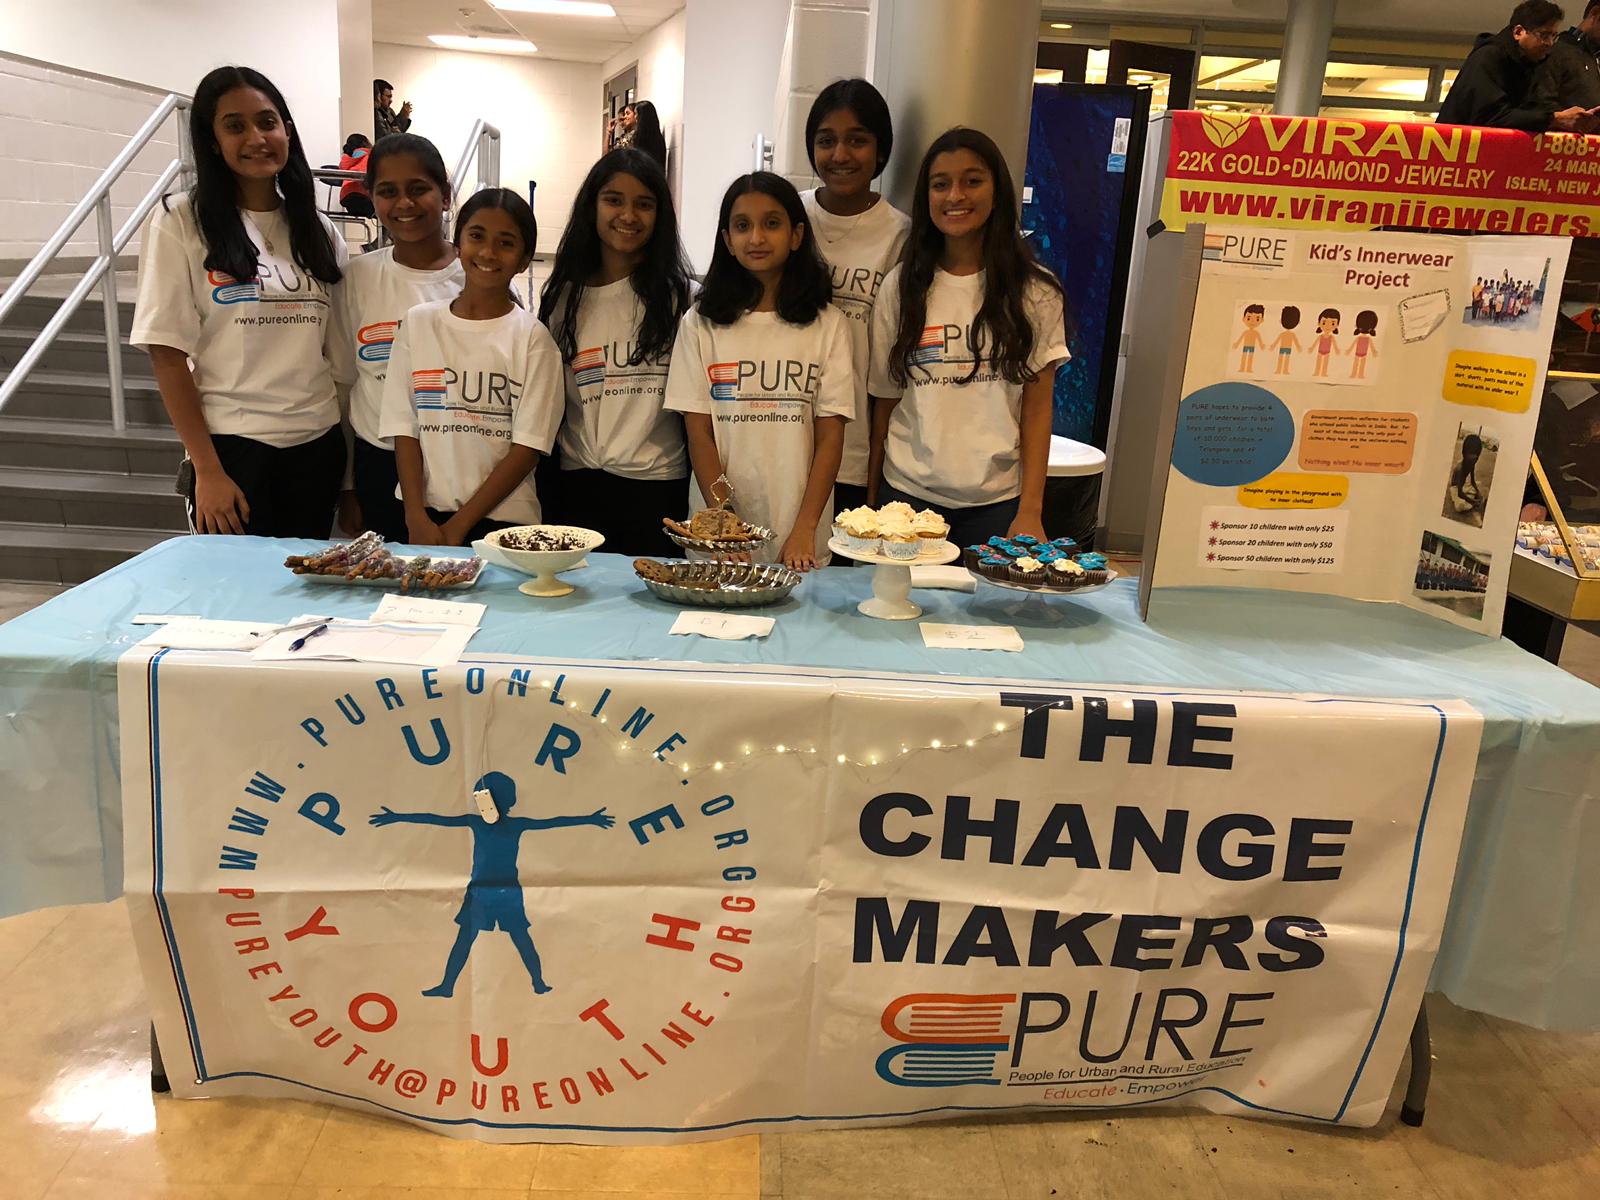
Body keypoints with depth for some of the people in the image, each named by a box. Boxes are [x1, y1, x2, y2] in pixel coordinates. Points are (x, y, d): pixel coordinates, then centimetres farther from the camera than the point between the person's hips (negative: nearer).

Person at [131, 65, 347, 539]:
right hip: (231, 446, -4)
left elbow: (335, 352, 12)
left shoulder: (319, 231, 10)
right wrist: (207, 470, -12)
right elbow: (168, 356, -6)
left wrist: (351, 461, 5)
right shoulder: (181, 221, -2)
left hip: (317, 446, 4)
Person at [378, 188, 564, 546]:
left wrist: (459, 525, -10)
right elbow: (404, 427, 4)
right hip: (423, 517, 2)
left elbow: (529, 446, -7)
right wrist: (416, 517, -8)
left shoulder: (532, 337, -4)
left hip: (503, 521, -2)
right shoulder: (419, 322, 5)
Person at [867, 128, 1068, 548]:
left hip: (996, 502, -1)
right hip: (907, 493, 1)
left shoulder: (1036, 292, 1)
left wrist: (1031, 511, -7)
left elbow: (1037, 408, -1)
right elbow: (885, 401, 6)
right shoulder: (901, 286, 4)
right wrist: (871, 498, 5)